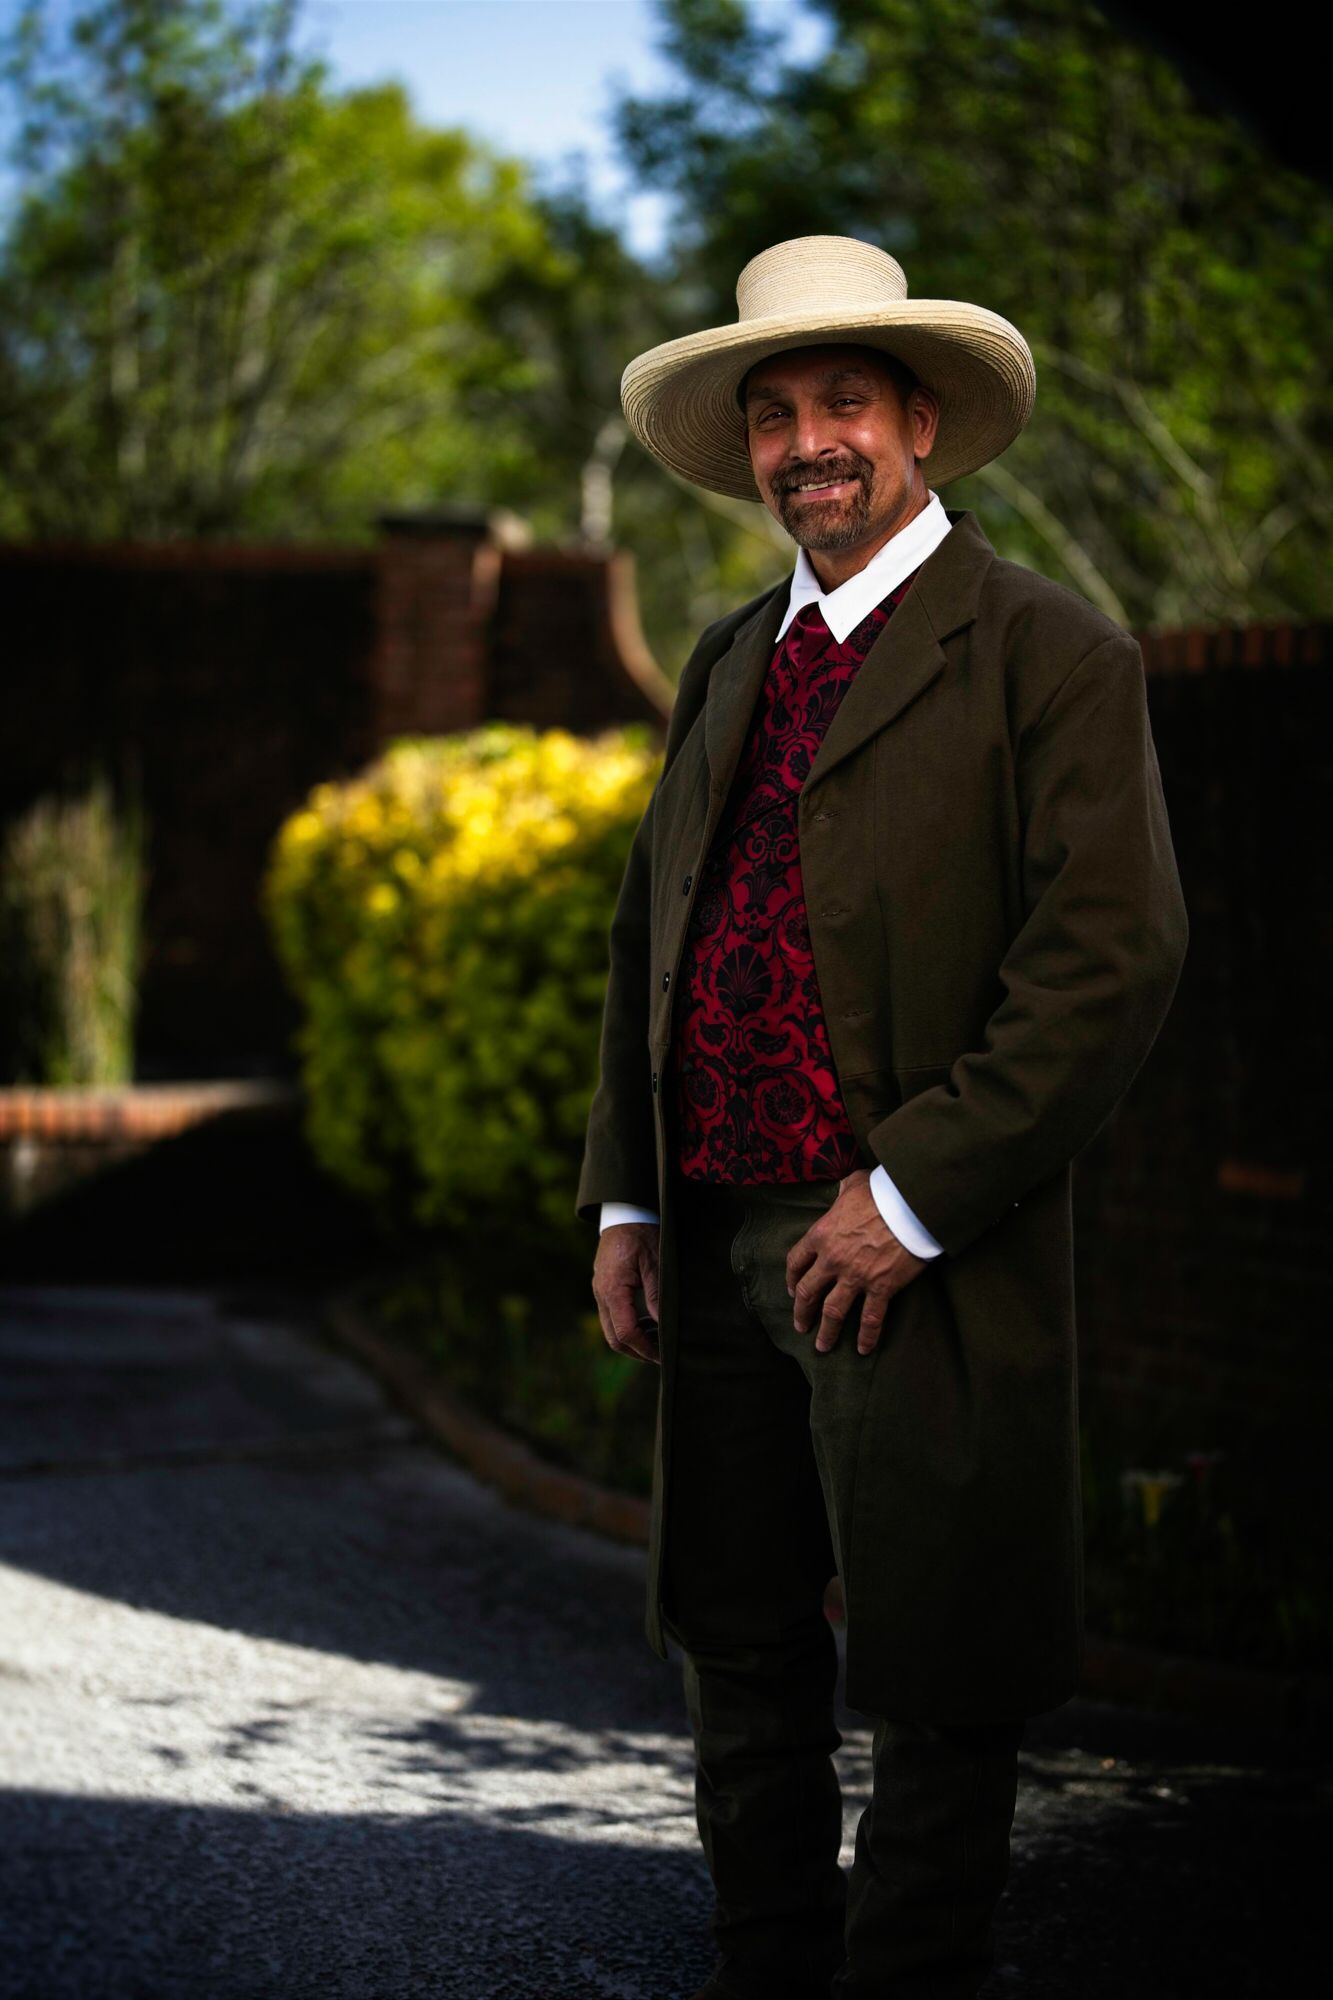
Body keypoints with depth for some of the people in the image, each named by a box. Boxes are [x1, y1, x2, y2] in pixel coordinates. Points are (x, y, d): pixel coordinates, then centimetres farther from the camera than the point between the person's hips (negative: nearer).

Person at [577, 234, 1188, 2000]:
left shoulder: (1050, 656, -6)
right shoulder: (731, 664, 16)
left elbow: (1114, 959, -14)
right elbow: (652, 934, 20)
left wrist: (912, 1197, -17)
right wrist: (626, 1199, 10)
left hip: (917, 1269, -6)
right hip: (718, 1255, 7)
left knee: (935, 1703, 2)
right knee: (741, 1672, 15)